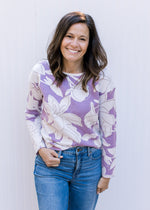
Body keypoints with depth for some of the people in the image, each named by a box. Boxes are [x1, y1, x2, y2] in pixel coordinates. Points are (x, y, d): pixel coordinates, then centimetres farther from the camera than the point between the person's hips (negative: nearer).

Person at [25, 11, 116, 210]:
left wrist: (107, 173, 3)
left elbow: (109, 128, -2)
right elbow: (32, 113, 8)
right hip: (51, 162, 0)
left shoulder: (101, 80, -9)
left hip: (89, 164, 1)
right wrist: (40, 148, -5)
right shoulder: (41, 72, -7)